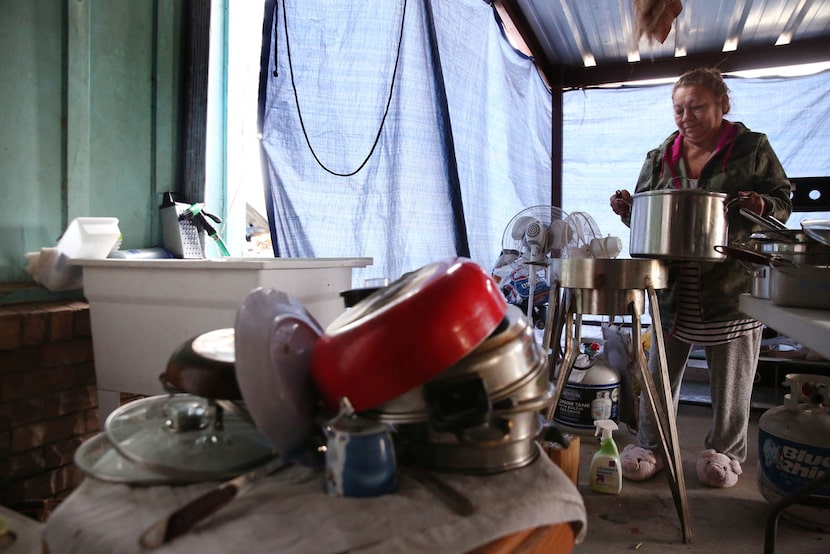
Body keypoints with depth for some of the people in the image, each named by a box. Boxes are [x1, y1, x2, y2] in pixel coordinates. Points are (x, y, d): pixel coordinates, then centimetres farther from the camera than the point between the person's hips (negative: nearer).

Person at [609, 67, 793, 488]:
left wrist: (763, 207, -16)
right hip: (671, 287, 2)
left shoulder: (752, 149, 4)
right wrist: (627, 209, -6)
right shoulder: (659, 158, 9)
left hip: (731, 286, -1)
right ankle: (651, 445, 22)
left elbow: (783, 201, 6)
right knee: (660, 372, 7)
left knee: (730, 377, 10)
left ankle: (725, 451, 29)